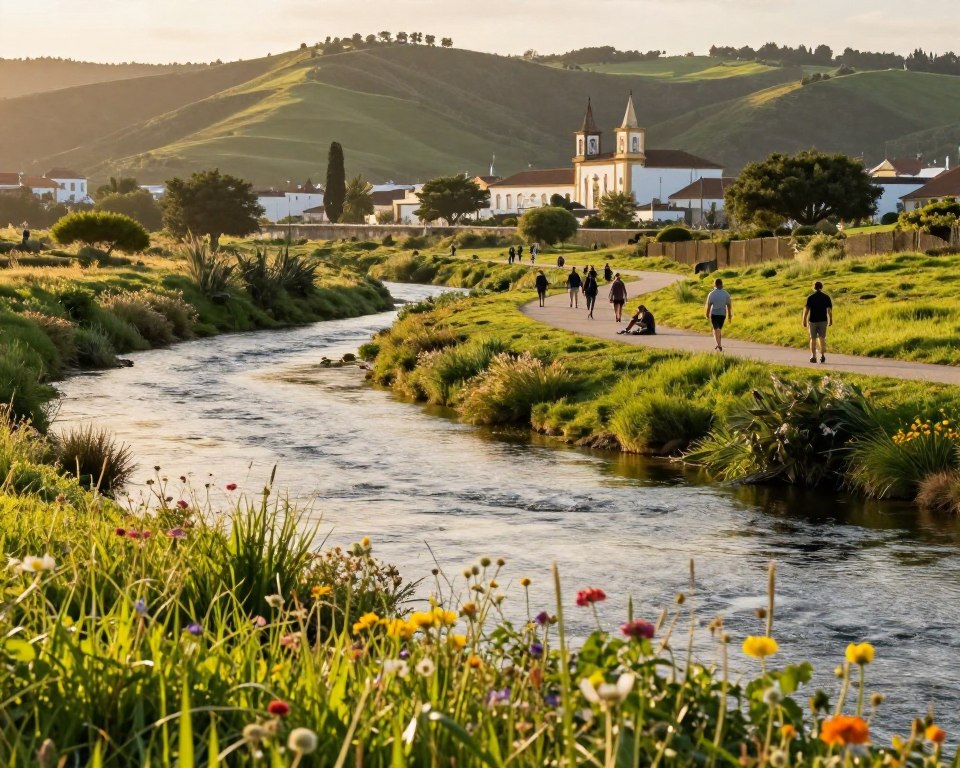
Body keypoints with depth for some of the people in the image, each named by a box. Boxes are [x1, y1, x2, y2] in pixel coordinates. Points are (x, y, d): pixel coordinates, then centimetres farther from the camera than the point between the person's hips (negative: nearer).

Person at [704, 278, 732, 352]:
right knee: (719, 329, 20)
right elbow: (729, 305, 0)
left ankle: (719, 345, -17)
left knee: (716, 329, -1)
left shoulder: (712, 294, -10)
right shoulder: (726, 294, -2)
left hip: (714, 313, -3)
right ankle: (719, 345, 24)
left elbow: (708, 305, -9)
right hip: (722, 314, 3)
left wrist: (707, 315, 2)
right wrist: (730, 315, 9)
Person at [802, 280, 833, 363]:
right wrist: (830, 320, 8)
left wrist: (804, 320, -4)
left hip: (813, 321, -1)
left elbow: (806, 310, -9)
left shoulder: (810, 297, -6)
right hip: (823, 320, 1)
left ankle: (813, 357, 7)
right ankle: (822, 355, 2)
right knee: (822, 338, 12)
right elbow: (829, 310, -3)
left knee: (813, 339, 8)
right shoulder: (826, 297, -1)